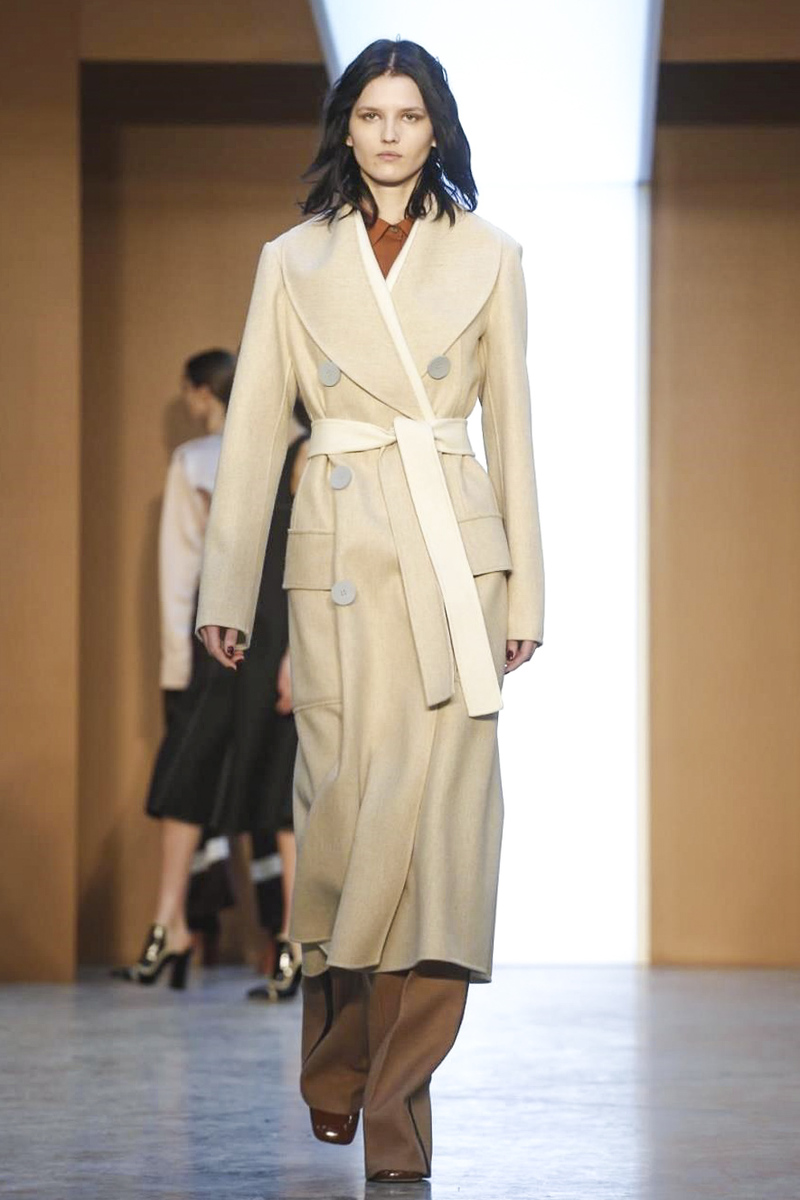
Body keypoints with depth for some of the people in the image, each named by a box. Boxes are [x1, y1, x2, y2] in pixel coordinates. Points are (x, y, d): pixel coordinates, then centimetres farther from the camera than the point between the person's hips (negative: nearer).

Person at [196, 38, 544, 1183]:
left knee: (440, 808, -9)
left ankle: (393, 1102, -4)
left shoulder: (487, 256, 9)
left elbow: (514, 429, 9)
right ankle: (336, 1067, 20)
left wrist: (525, 588, 5)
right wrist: (225, 590, 3)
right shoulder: (293, 261, 10)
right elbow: (254, 428, 8)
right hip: (338, 557, 1)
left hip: (454, 550, -1)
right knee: (342, 802, 0)